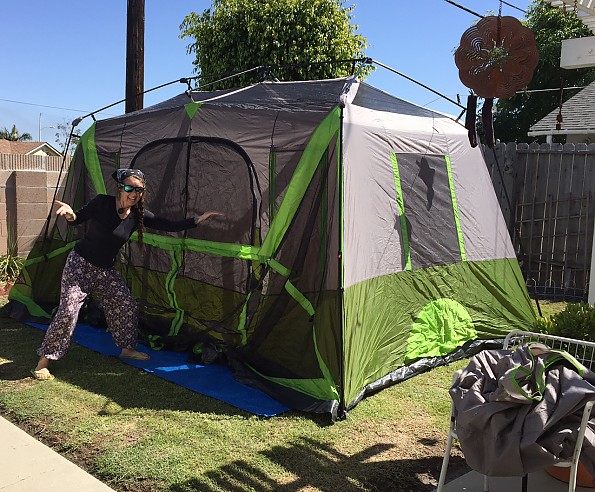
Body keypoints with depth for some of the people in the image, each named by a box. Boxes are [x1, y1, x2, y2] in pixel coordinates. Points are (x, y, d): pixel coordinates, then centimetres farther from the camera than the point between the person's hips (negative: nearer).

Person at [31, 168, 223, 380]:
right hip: (80, 265, -6)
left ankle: (127, 349, 31)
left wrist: (199, 219, -9)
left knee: (127, 306, 8)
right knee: (68, 310, -15)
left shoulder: (138, 215, -6)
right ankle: (43, 362, -3)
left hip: (105, 271, 6)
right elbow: (77, 219, -10)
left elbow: (170, 226, -5)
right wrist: (70, 215, -34)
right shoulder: (102, 202, -18)